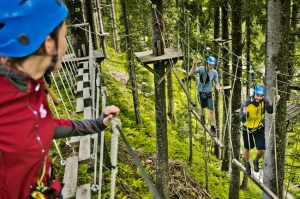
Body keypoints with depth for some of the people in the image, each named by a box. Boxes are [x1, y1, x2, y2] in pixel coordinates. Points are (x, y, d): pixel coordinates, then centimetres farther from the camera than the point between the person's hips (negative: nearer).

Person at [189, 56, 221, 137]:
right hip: (201, 92, -1)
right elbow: (191, 74, -24)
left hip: (209, 93, 1)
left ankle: (212, 128, 4)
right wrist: (194, 65, -39)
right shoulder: (201, 69, -16)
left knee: (211, 110, -4)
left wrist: (218, 88, -24)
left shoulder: (214, 72, -9)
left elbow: (216, 83, -2)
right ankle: (202, 116, 53)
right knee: (202, 107, 18)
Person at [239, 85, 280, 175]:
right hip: (247, 129, -2)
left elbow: (270, 111, -8)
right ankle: (247, 164, 46)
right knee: (247, 148, 17)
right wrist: (244, 114, -50)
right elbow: (241, 119, -29)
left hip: (259, 129, 2)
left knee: (262, 150, -4)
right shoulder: (246, 104, -29)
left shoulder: (264, 101, -20)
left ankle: (256, 161, 31)